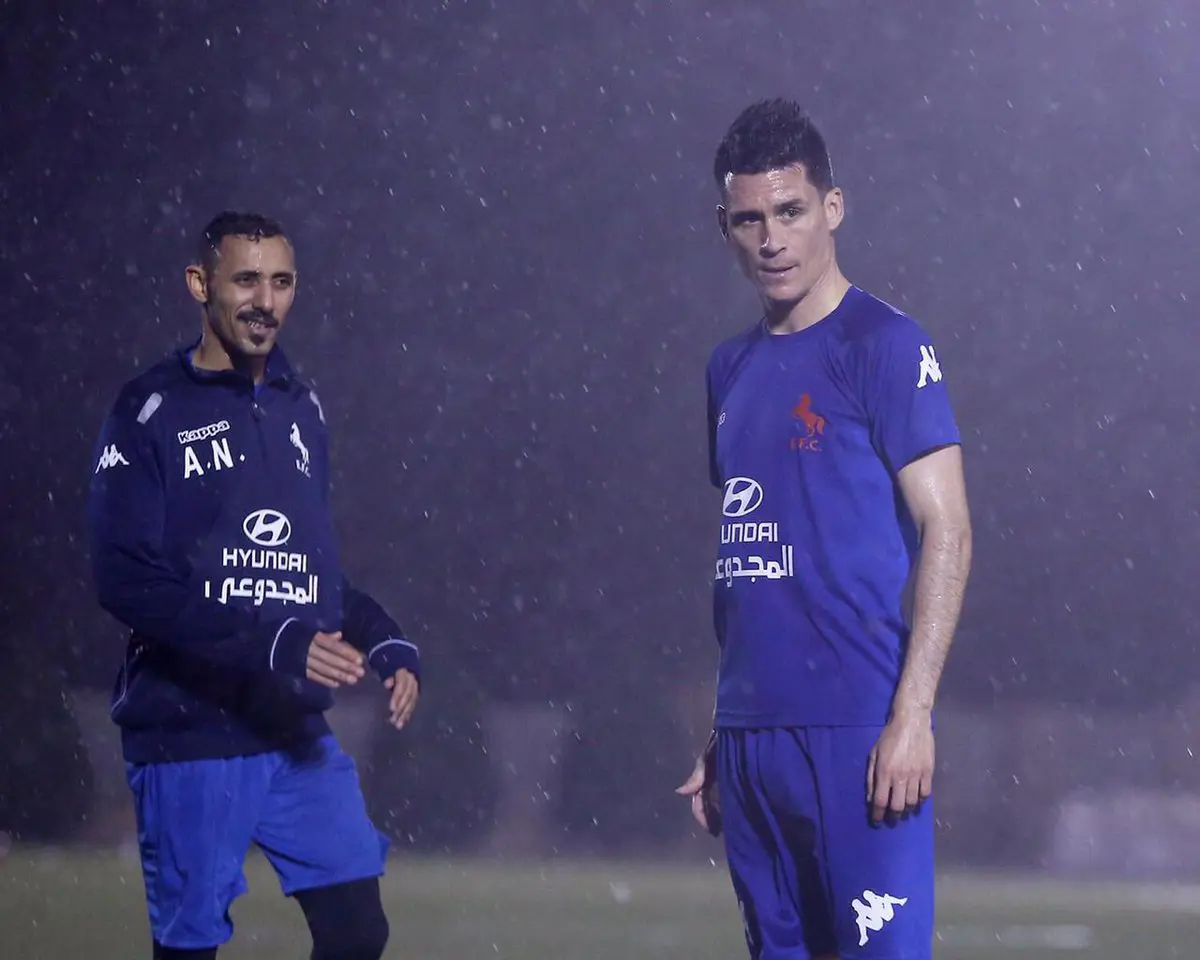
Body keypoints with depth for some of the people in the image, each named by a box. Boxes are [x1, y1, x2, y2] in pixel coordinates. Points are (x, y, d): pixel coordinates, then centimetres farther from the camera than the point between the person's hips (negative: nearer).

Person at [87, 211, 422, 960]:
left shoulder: (301, 408, 13)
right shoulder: (153, 412, -6)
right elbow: (127, 581, -15)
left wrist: (387, 645, 2)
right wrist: (273, 646, -23)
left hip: (298, 733, 5)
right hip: (189, 733, -5)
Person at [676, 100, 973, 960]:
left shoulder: (884, 345, -4)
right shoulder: (732, 368, 16)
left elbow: (947, 533, -9)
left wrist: (911, 714, -16)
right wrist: (722, 737, 16)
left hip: (857, 729, -7)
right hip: (755, 730, 7)